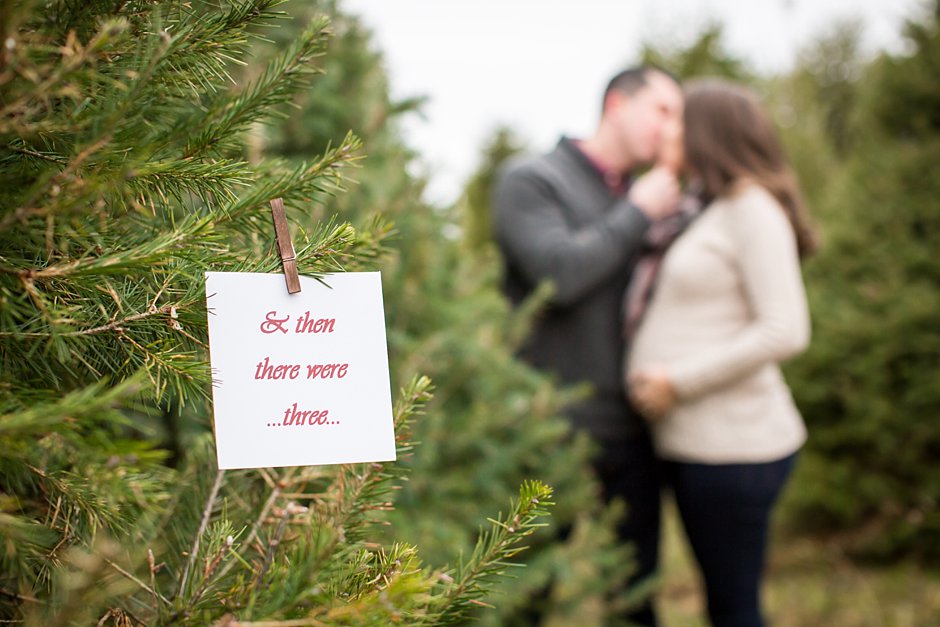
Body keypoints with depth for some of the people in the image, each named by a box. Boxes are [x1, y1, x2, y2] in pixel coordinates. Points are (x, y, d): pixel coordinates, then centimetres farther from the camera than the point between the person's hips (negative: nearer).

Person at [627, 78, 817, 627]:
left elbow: (786, 331, -19)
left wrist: (678, 381, -16)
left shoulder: (752, 207, -10)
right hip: (696, 442, 9)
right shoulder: (713, 213, 18)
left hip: (731, 445, -9)